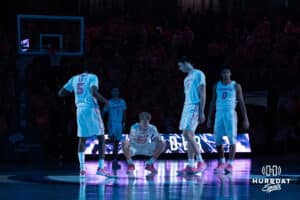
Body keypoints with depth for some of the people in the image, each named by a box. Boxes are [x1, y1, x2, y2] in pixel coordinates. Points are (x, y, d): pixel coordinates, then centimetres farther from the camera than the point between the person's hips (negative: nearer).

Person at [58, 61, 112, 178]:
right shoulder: (93, 77, -1)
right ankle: (101, 167, -8)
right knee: (101, 137, 3)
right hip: (91, 109, -5)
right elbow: (94, 92, -19)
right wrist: (105, 101, -5)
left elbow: (60, 93, 16)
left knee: (82, 139, 11)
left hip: (80, 109, 5)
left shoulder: (74, 79, 15)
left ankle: (82, 169, 3)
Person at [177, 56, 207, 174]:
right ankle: (190, 166, 3)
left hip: (194, 107, -9)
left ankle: (201, 162, -12)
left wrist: (201, 112, -17)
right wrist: (185, 111, 19)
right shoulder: (187, 79, 22)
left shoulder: (198, 74, -5)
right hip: (187, 107, 9)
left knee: (188, 135, -17)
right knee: (188, 136, 4)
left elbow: (202, 94, -11)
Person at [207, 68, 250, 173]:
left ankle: (230, 164, -9)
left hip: (231, 114, -3)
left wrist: (245, 119, -2)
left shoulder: (236, 86, 3)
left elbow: (241, 102, 2)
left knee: (232, 139, -10)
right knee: (218, 140, 3)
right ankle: (221, 162, 20)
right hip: (219, 114, 3)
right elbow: (213, 102, 14)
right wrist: (209, 118, 9)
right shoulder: (216, 86, 11)